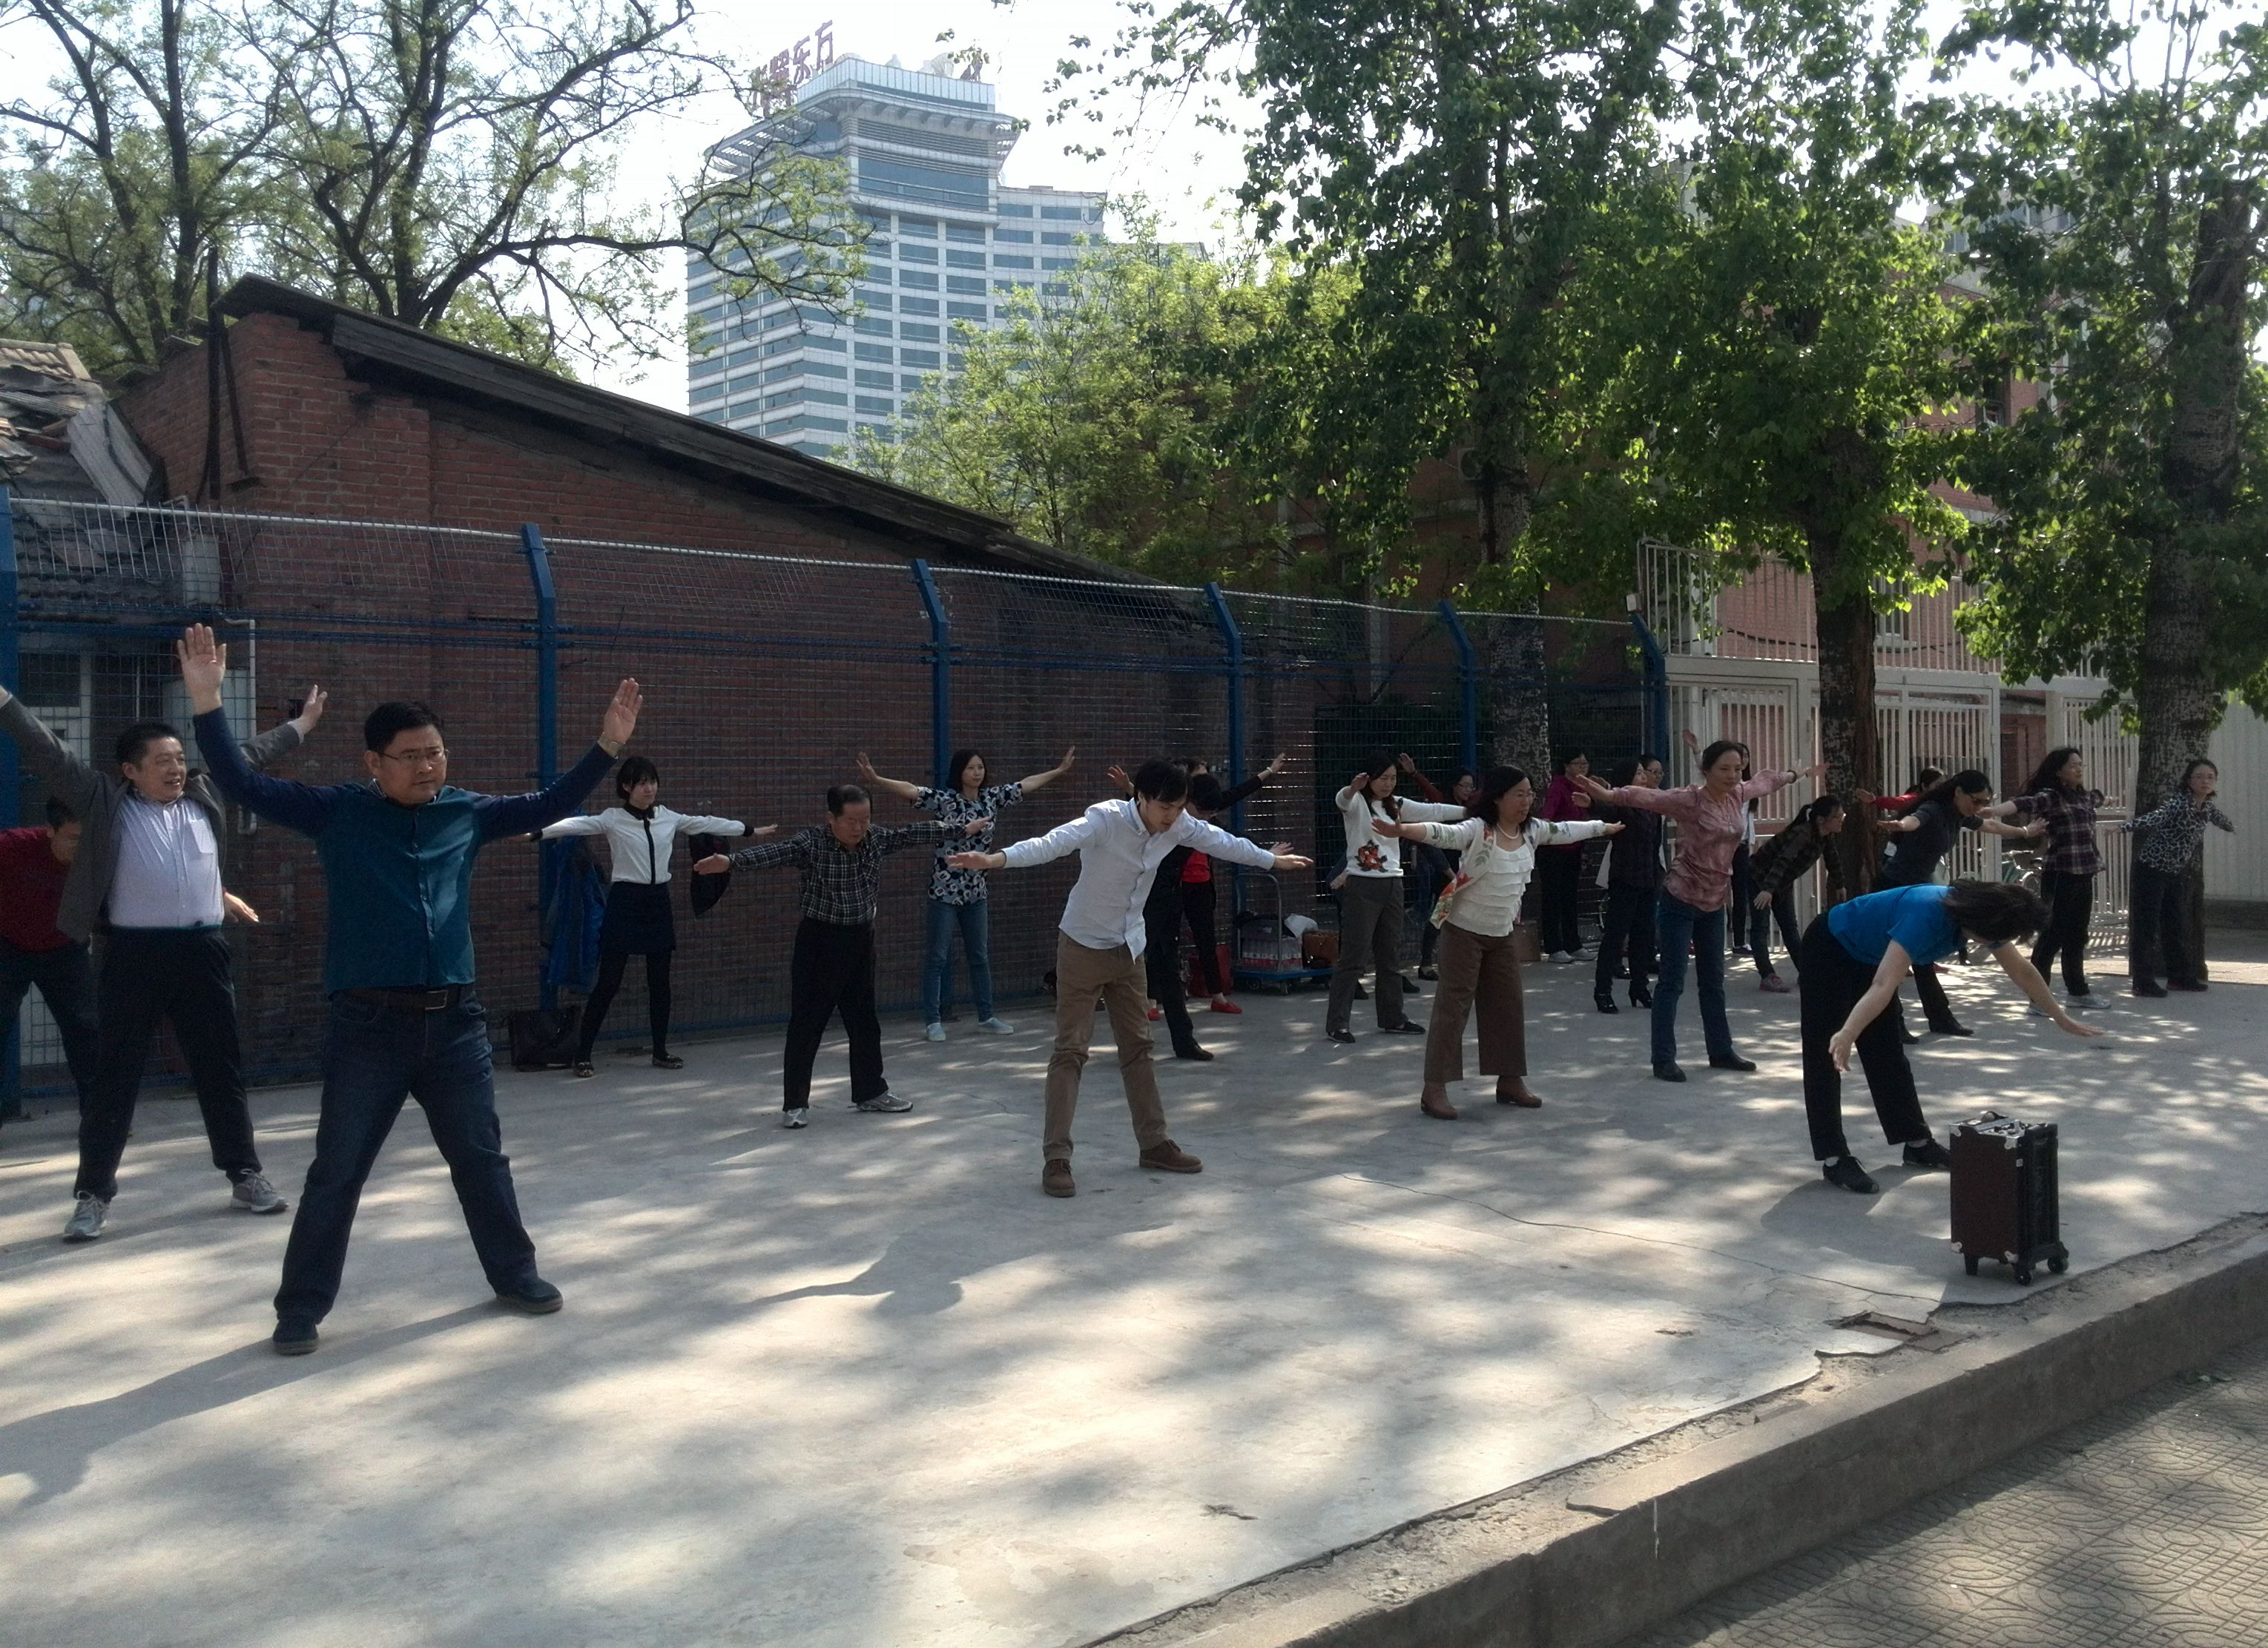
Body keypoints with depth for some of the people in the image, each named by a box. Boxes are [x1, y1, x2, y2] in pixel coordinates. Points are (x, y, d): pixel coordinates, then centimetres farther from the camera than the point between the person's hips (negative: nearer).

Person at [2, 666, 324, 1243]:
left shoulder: (204, 797, 12)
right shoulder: (106, 804, 3)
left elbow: (246, 755, 26)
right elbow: (50, 753, 0)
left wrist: (302, 723, 37)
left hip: (203, 952, 3)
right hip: (135, 955, -3)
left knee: (221, 1069, 11)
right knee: (116, 1075, 2)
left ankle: (245, 1176, 22)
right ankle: (93, 1194, 11)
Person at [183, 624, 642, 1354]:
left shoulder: (467, 813, 6)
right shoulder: (336, 813, -2)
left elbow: (547, 806, 16)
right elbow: (243, 786, -7)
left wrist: (607, 746, 11)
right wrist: (208, 705, -18)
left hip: (455, 1021, 3)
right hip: (368, 1024, -3)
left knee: (482, 1160, 15)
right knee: (336, 1172, 4)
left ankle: (514, 1274, 32)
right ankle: (301, 1308, 17)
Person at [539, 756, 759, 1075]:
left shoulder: (668, 817, 8)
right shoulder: (612, 819, -6)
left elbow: (705, 823, 17)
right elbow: (576, 825, -19)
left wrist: (751, 830, 24)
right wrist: (538, 832, -34)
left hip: (659, 902, 5)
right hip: (625, 902, -5)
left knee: (660, 980, 10)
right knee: (609, 982, -4)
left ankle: (660, 1051, 22)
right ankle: (582, 1054, 4)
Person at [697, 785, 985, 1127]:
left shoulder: (877, 840, -2)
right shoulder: (811, 843, -18)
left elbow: (915, 834, 8)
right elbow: (773, 853, -32)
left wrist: (964, 828, 16)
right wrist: (730, 861, -50)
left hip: (861, 940, 5)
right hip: (818, 941, -5)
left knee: (865, 1021, 16)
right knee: (806, 1024, -2)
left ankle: (870, 1091, 31)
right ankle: (795, 1104, 6)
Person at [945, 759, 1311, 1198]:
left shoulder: (1179, 825, -8)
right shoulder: (1105, 819, -28)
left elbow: (1222, 842, 12)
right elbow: (1050, 843, -43)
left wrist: (1271, 860, 26)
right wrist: (996, 859, -60)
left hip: (1129, 949, 6)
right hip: (1084, 948, -6)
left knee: (1137, 1046, 14)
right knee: (1071, 1050, -6)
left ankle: (1154, 1143, 25)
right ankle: (1056, 1158, -4)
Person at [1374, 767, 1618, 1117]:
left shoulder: (1532, 831, 2)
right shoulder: (1477, 830, -21)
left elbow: (1566, 830, 19)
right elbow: (1443, 833, -38)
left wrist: (1606, 827, 32)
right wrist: (1402, 830, -58)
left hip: (1502, 935, 7)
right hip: (1464, 931, -7)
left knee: (1509, 1005, 12)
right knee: (1453, 1006, -7)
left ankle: (1510, 1081, 26)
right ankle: (1434, 1089, -6)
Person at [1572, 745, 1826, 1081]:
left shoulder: (1738, 795, 2)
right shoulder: (1690, 799, -19)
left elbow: (1764, 781, 23)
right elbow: (1649, 797, -36)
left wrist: (1798, 775, 42)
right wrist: (1609, 795, -54)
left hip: (1715, 902, 7)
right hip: (1681, 901, -7)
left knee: (1713, 980, 18)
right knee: (1672, 981, -6)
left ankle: (1721, 1050, 29)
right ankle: (1664, 1060, -3)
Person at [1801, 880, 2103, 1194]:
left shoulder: (1977, 914, -12)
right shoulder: (1926, 917, -38)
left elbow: (2022, 972, 4)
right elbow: (1883, 986, -48)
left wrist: (2063, 1019, 13)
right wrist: (1847, 1034, -58)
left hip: (1869, 958, 9)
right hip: (1828, 951, -9)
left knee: (1887, 1052, 13)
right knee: (1827, 1058, -8)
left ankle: (1917, 1143, 20)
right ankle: (1833, 1159, -6)